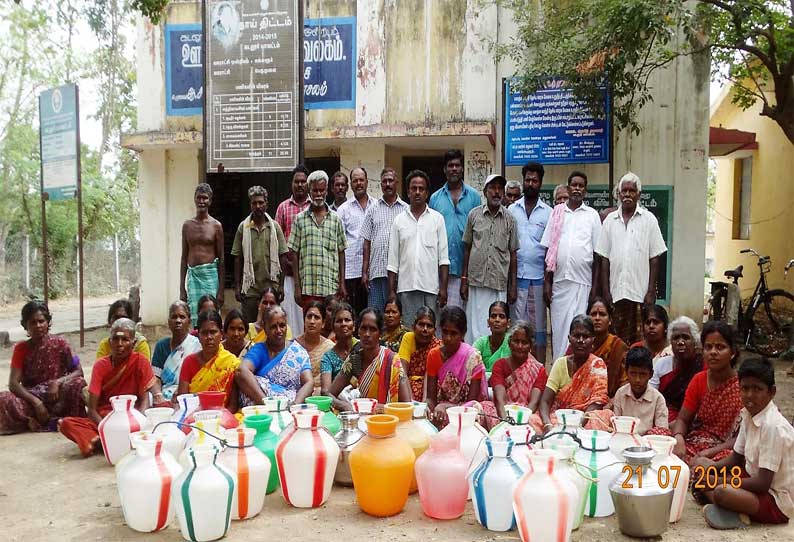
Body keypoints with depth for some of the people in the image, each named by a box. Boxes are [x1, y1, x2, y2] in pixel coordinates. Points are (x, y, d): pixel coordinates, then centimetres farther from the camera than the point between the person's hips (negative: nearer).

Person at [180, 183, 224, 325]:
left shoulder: (216, 226, 0)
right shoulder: (187, 225, 9)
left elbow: (221, 259, 1)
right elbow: (184, 258, 12)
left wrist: (221, 289, -4)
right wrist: (182, 288, 8)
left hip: (210, 275, -3)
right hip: (192, 275, 3)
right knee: (194, 318, 1)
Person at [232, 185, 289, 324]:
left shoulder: (275, 226, 3)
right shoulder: (243, 227, 3)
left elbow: (282, 257, 3)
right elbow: (238, 259, 4)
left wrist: (281, 285, -1)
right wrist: (237, 286, 0)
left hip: (271, 283, 0)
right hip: (250, 286, 0)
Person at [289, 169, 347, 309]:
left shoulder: (336, 219, 8)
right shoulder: (300, 219, 5)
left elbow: (341, 253, 9)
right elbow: (295, 254, 4)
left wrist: (342, 284, 4)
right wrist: (297, 286, -1)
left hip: (332, 287, 1)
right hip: (308, 288, -1)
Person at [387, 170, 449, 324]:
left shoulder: (437, 218, 5)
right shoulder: (399, 220, 8)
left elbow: (443, 257, 2)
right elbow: (393, 260, 8)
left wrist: (443, 288, -5)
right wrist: (391, 291, 2)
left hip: (431, 287, -1)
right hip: (406, 288, 1)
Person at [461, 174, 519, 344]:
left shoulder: (509, 219, 4)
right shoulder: (474, 214, 4)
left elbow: (512, 254, 7)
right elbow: (467, 248, 7)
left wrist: (513, 286, 4)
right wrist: (464, 279, 2)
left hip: (500, 284, 0)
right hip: (476, 281, 0)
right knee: (475, 327, 3)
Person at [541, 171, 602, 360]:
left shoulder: (592, 215, 6)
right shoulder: (556, 213, 9)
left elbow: (597, 253, 4)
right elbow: (549, 250, 8)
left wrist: (595, 286, -1)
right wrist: (546, 281, 2)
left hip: (582, 282, -1)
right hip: (559, 281, 2)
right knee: (558, 328, 5)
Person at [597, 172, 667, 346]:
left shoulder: (649, 219, 2)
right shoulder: (610, 220, 8)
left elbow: (655, 258, 0)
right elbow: (604, 258, 8)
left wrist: (651, 291, -6)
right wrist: (605, 290, 2)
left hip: (640, 291, -2)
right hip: (616, 291, 2)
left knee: (639, 340, -1)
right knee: (618, 336, 8)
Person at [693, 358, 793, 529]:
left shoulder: (773, 426, -25)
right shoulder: (749, 415, 0)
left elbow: (763, 483, -25)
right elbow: (736, 458, 11)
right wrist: (711, 467, -8)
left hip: (777, 502, -9)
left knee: (722, 492, -33)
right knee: (700, 463, 4)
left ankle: (738, 515, -4)